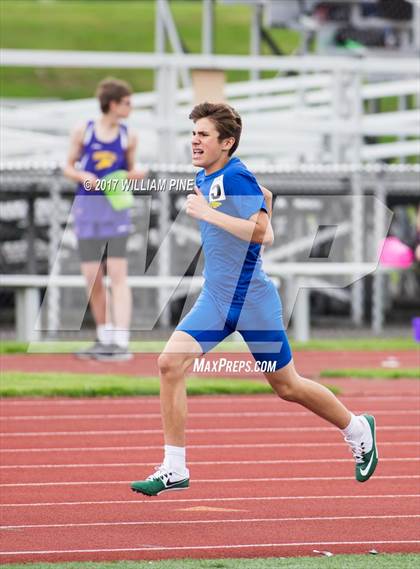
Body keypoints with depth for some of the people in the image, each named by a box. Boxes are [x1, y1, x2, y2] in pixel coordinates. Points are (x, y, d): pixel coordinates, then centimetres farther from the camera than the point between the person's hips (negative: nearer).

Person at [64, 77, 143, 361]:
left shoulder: (128, 137, 4)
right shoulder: (83, 131, 1)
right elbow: (69, 167, 8)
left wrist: (135, 175, -8)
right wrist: (83, 176, -12)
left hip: (116, 208, -1)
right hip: (87, 209, 1)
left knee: (118, 274, -11)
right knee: (93, 278, 2)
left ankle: (121, 342, -15)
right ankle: (104, 338, 18)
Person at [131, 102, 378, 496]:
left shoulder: (236, 177, -16)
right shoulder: (203, 179, 9)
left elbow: (260, 230, -28)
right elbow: (264, 195, 26)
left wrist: (208, 213, -26)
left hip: (253, 300, -7)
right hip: (214, 298, 7)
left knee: (287, 387, 6)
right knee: (170, 363, -12)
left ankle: (358, 430, 32)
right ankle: (174, 469, -9)